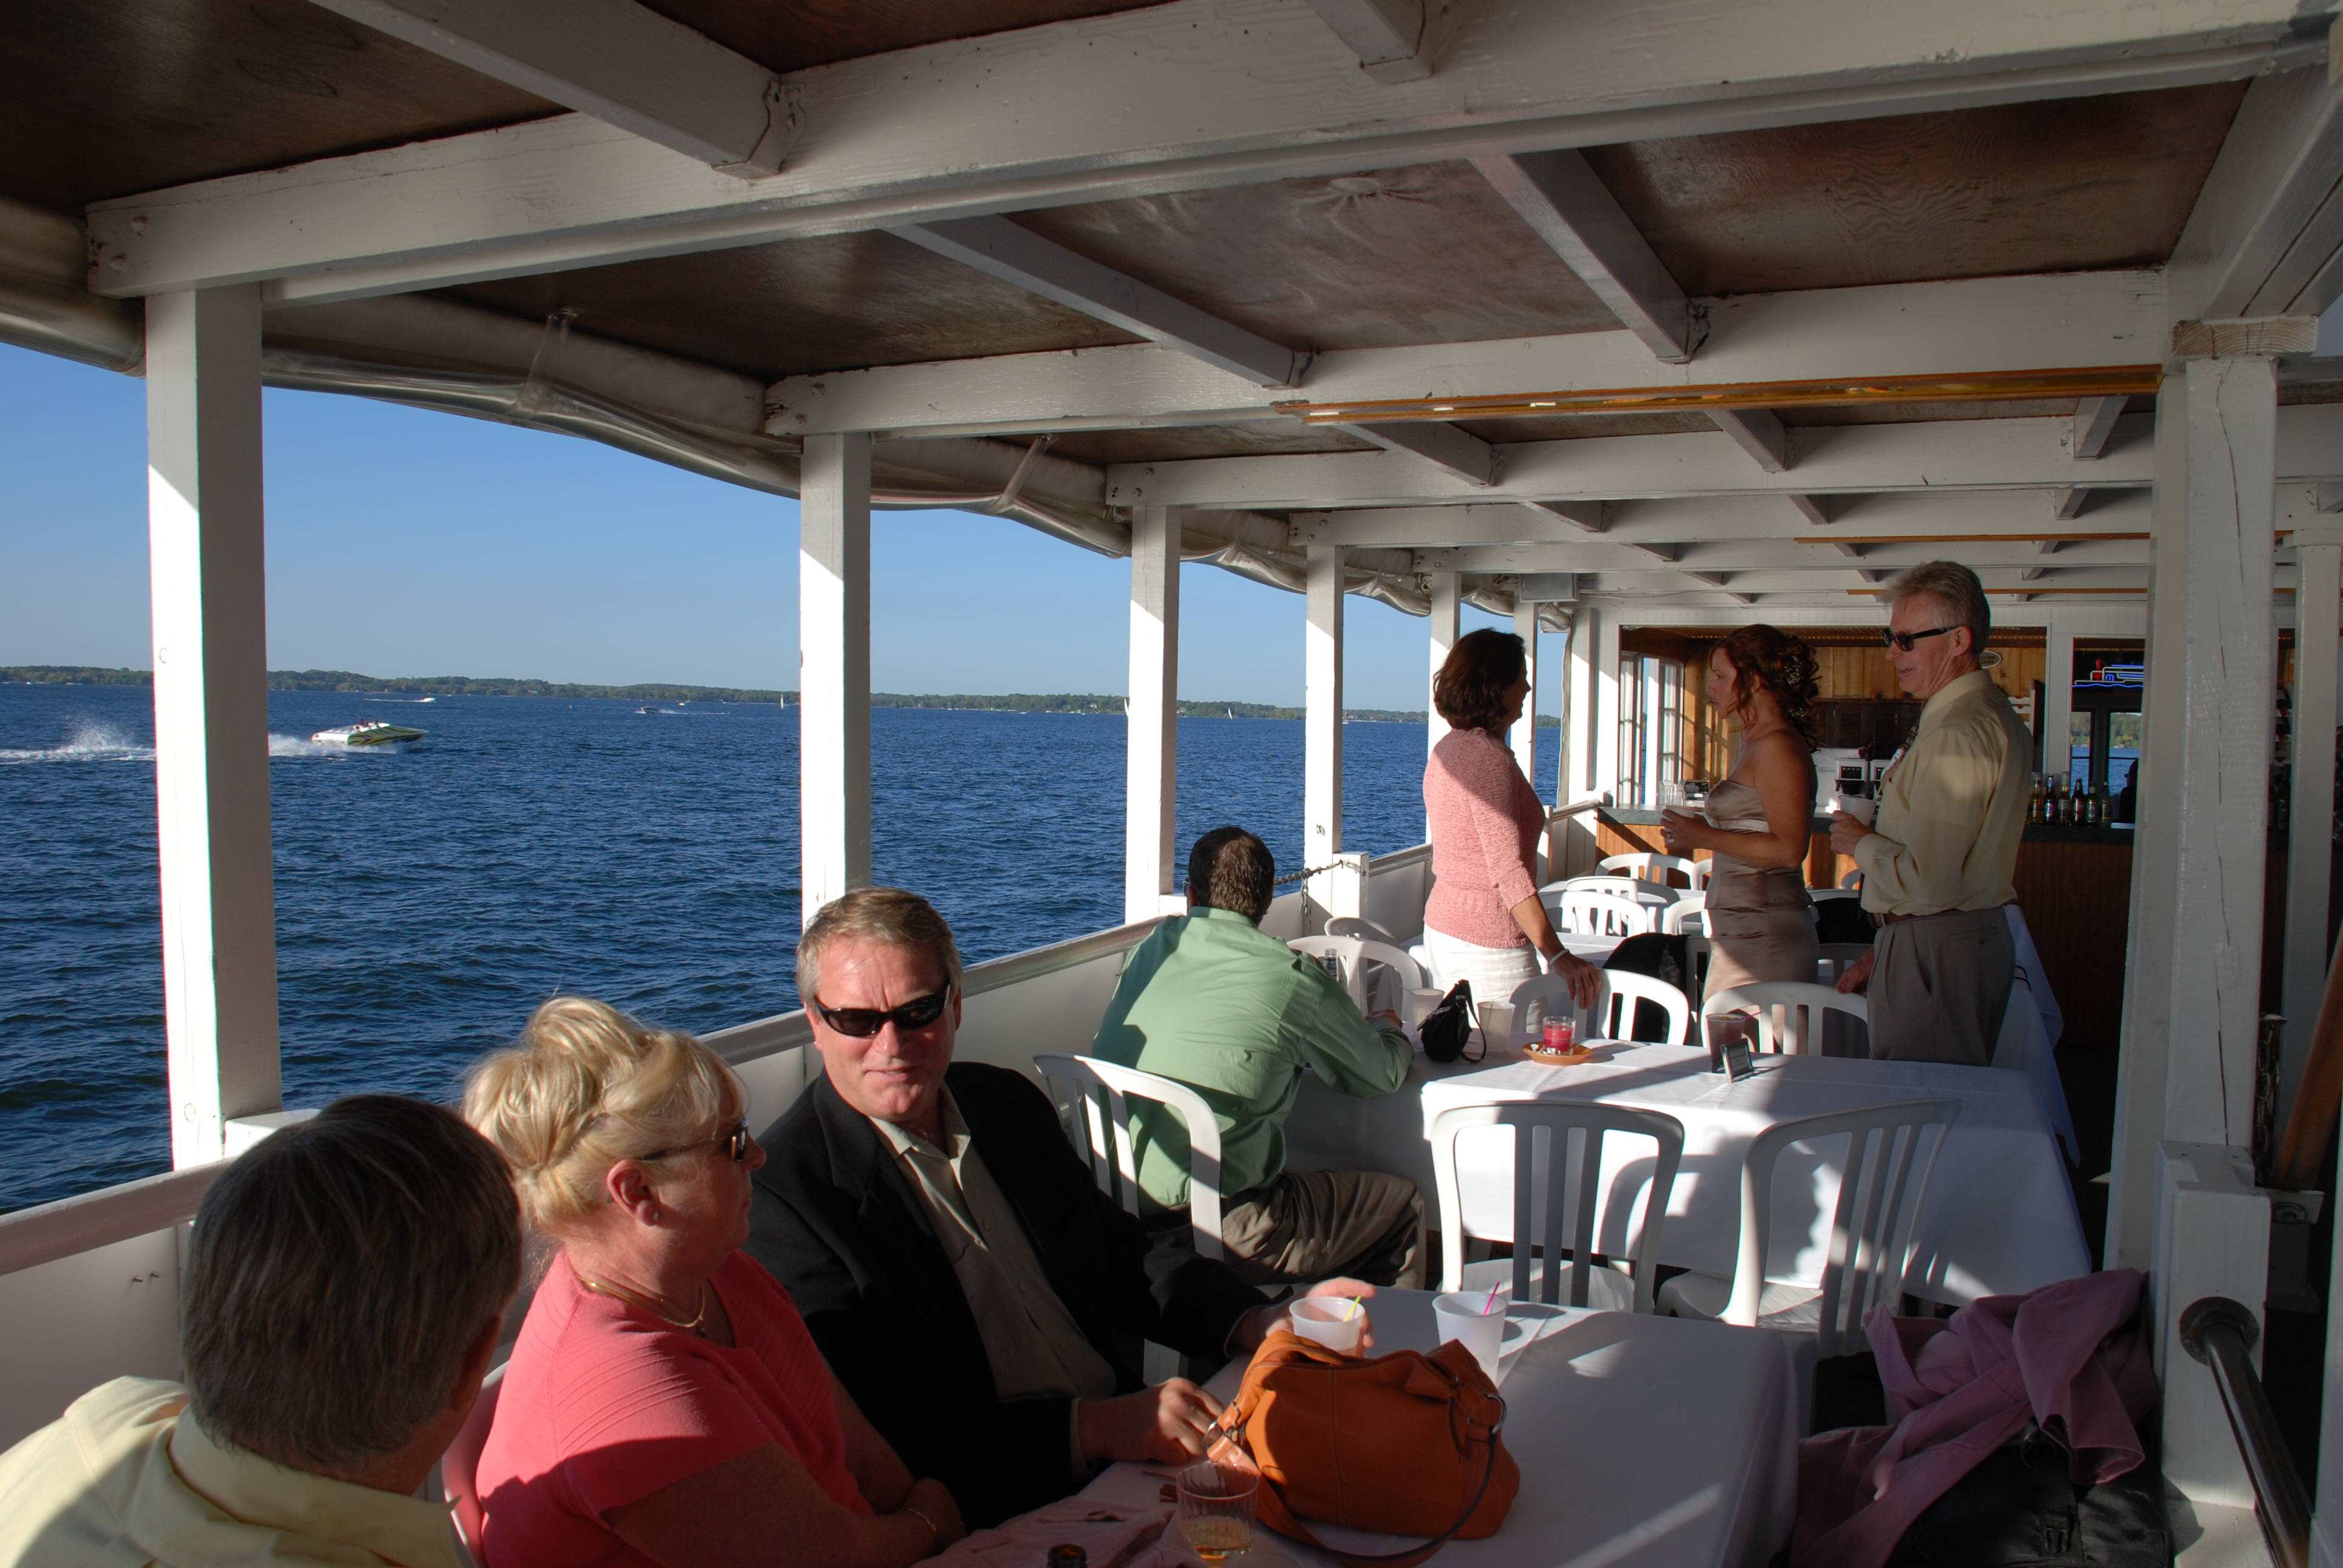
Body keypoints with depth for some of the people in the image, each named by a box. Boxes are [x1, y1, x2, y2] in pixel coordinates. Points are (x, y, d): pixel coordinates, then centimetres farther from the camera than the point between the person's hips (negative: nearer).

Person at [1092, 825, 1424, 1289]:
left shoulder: (1149, 949, 5)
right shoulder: (1291, 976, -10)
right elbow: (1382, 1075, 5)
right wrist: (1391, 1031, 28)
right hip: (1210, 1229, -7)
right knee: (1402, 1201, 11)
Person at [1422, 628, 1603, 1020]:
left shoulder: (1448, 749, 10)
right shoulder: (1488, 756, -18)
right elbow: (1508, 871, -25)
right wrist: (1558, 956, -26)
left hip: (1443, 928, 10)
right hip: (1490, 945, -10)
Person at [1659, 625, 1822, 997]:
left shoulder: (1777, 747, -12)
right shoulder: (1754, 743, 18)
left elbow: (1788, 850, -20)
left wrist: (1705, 837, -14)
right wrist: (1691, 837, 15)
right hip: (1742, 930, 9)